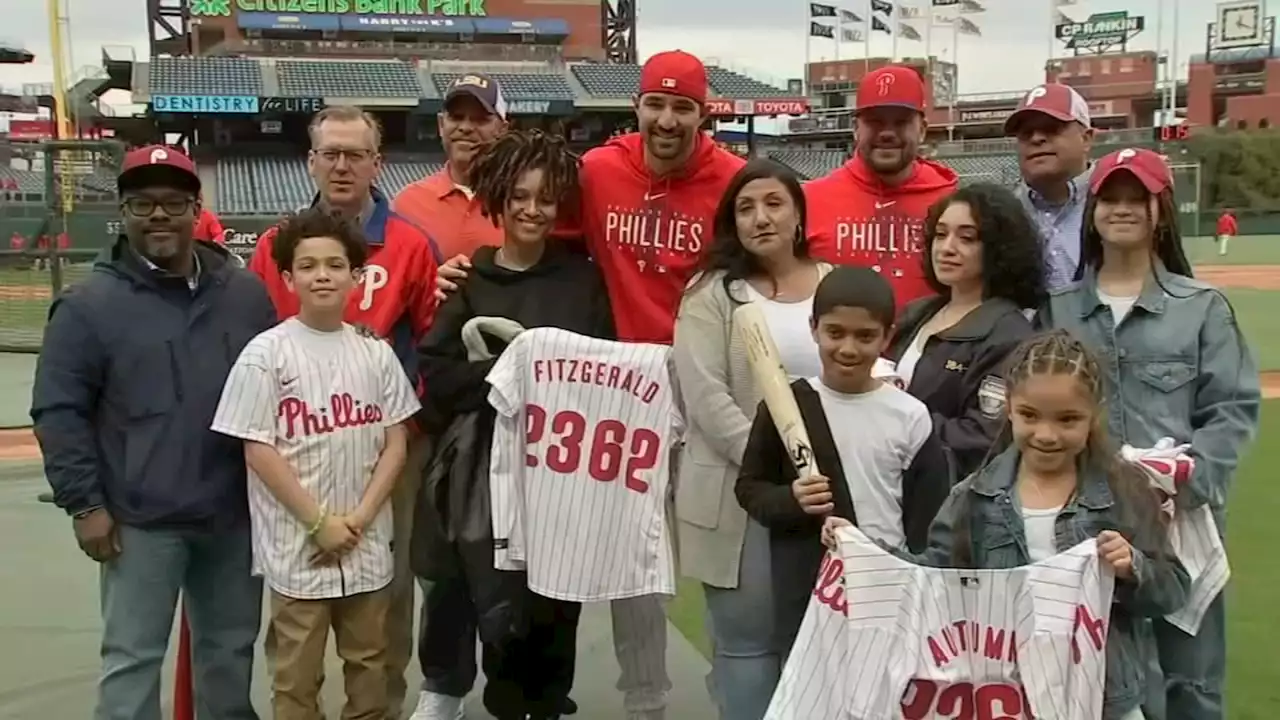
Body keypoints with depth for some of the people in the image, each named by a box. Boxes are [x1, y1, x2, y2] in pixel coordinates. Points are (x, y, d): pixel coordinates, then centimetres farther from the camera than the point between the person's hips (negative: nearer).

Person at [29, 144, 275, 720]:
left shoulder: (246, 293, 6)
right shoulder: (90, 303, -5)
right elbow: (59, 411, -5)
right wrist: (84, 503, -9)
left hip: (235, 514, 4)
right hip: (141, 521, -3)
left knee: (232, 646, 17)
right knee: (133, 656, 3)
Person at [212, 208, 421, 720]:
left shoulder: (375, 353, 3)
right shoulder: (266, 354, -7)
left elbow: (395, 443, 3)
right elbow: (258, 450, -9)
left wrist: (359, 519, -8)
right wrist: (318, 522, -12)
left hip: (367, 544, 3)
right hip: (297, 546, -3)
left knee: (368, 664, 17)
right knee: (297, 676, 7)